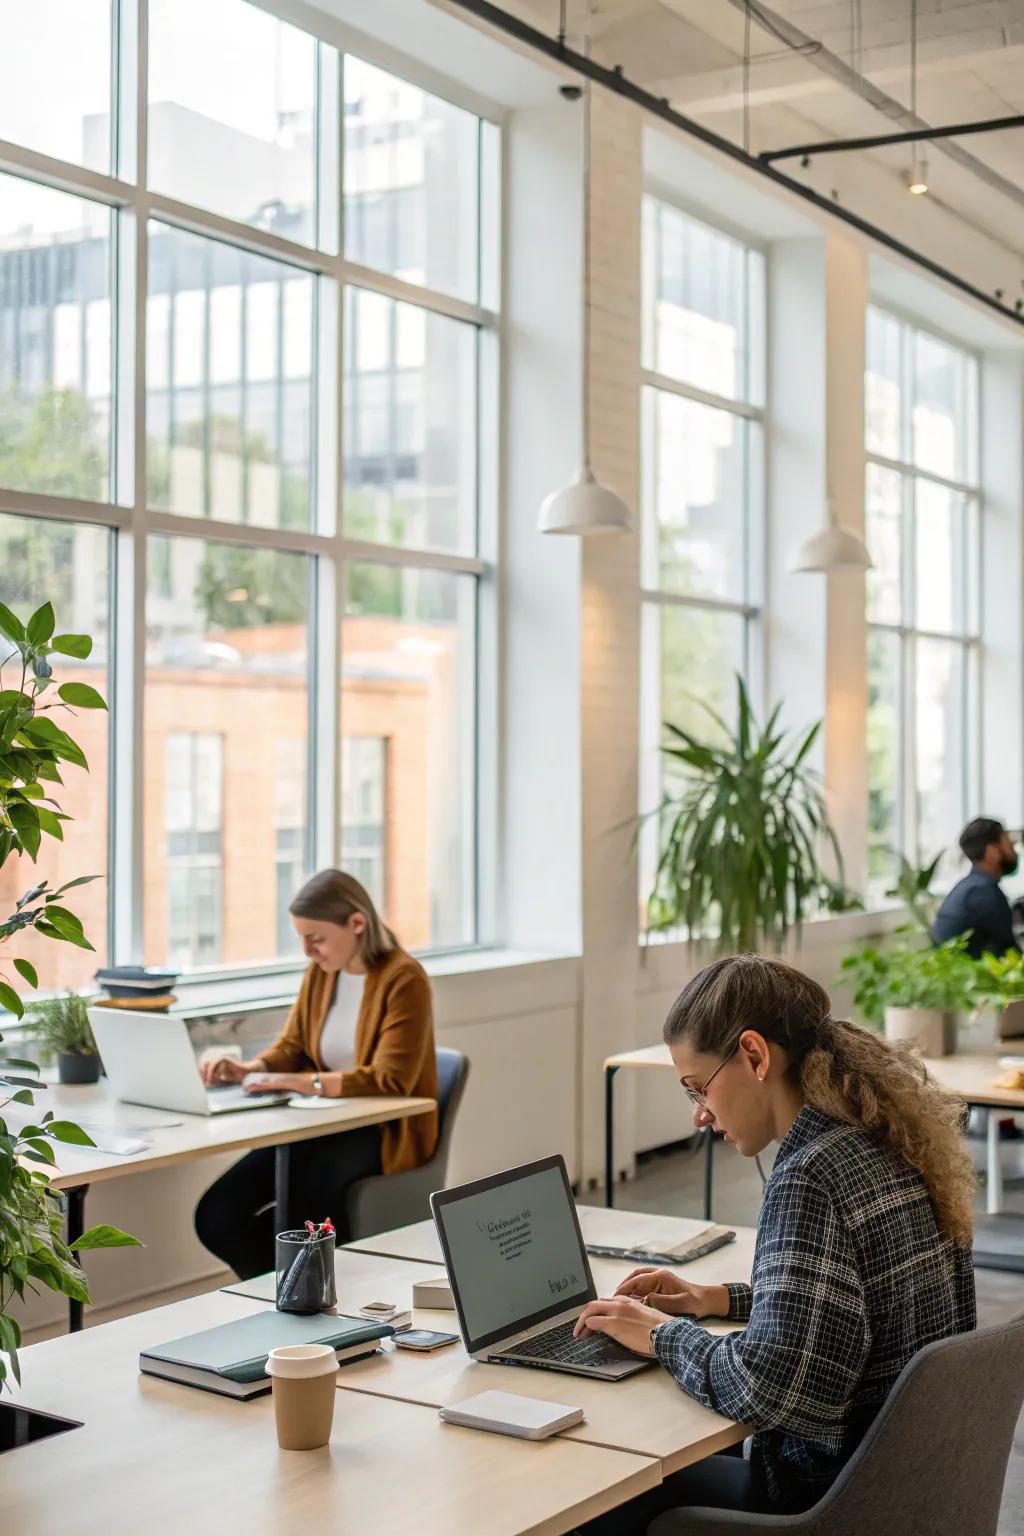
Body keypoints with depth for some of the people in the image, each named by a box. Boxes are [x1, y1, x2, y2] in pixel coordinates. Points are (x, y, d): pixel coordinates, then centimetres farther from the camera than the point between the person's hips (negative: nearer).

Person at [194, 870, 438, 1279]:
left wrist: (305, 1082, -29)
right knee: (217, 1216, -13)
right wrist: (248, 1069, -8)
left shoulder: (403, 979, -16)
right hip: (326, 1124, 7)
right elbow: (291, 1048, 13)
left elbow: (390, 1080, -22)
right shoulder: (321, 973, 7)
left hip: (386, 1132, -7)